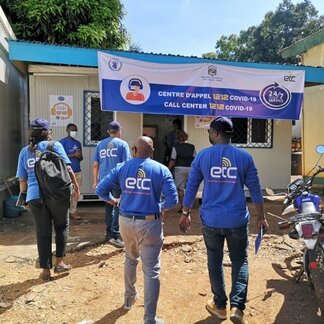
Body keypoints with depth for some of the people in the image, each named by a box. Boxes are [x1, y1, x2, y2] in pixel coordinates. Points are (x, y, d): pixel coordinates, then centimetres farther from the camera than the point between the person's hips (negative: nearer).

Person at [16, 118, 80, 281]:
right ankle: (59, 262, 20)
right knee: (61, 227, 17)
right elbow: (67, 168, -5)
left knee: (43, 233, 11)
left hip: (35, 196, 3)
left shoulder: (24, 151, 13)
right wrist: (76, 186, 2)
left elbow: (22, 180, 13)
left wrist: (24, 196, 24)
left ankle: (46, 270, 18)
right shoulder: (55, 145, 3)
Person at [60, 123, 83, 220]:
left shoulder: (78, 143, 16)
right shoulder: (63, 142, -4)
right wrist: (73, 155, -16)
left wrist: (79, 156, -3)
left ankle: (73, 211, 16)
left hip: (78, 171, 6)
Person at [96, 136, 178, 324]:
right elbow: (173, 199, -15)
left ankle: (130, 298, 48)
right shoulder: (161, 169, -7)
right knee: (151, 271, 5)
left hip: (126, 222, 4)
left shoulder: (122, 168, 0)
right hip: (150, 224, -4)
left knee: (131, 259, 29)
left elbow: (101, 191, -1)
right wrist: (162, 209, 4)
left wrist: (114, 201, 16)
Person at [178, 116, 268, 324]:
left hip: (211, 219, 0)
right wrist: (261, 217, 12)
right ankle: (237, 306, 4)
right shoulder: (244, 157, -2)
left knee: (215, 261, 16)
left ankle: (220, 306, 27)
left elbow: (191, 187, 0)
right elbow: (255, 190, 1)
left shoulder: (202, 156, -4)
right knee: (240, 260, 15)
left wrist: (186, 214, 11)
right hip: (237, 219, 0)